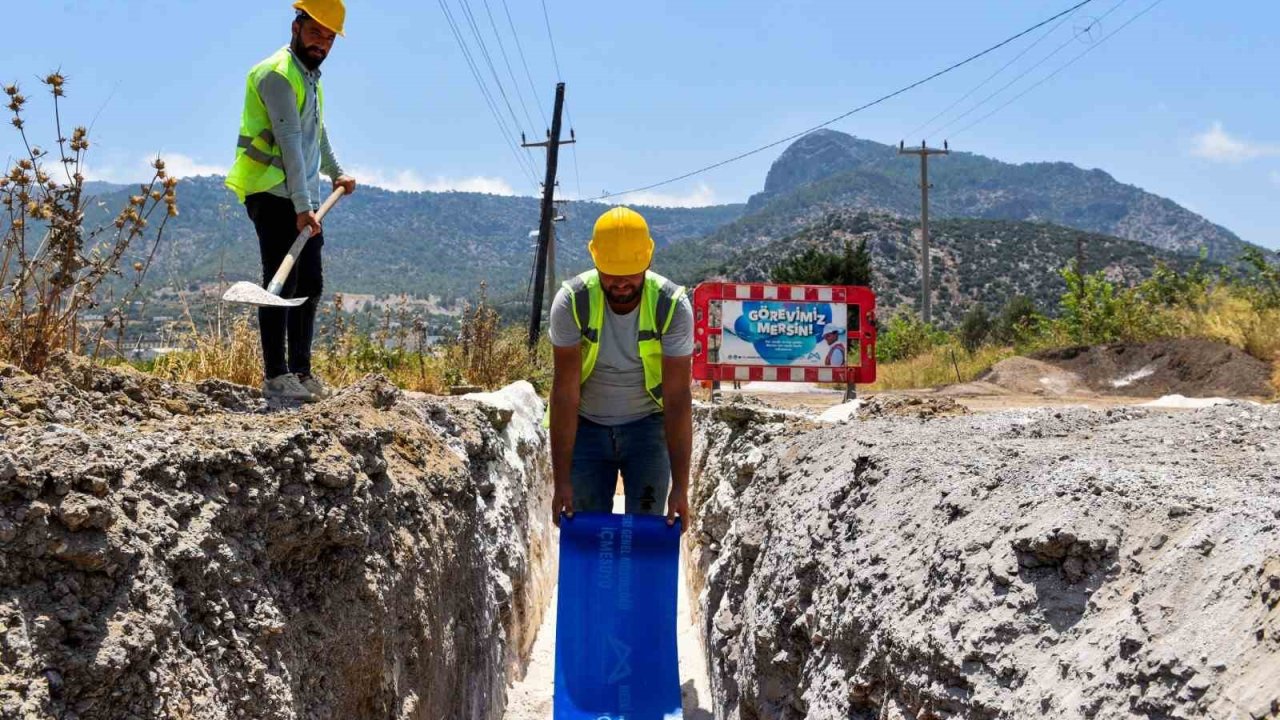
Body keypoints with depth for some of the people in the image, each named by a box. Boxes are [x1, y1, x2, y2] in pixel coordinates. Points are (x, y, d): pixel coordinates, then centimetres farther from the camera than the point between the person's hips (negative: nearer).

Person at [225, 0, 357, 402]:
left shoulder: (311, 76, 19)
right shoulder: (277, 74, -12)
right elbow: (290, 142, -21)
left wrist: (336, 173, 35)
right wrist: (301, 206, -27)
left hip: (304, 200, 9)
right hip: (275, 195, -9)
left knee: (310, 285, 9)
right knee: (281, 283, -10)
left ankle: (300, 372, 15)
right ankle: (275, 377, -8)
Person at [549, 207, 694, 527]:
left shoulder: (673, 306, -20)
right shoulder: (572, 302, -20)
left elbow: (678, 398, -21)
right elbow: (565, 392, -20)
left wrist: (680, 486, -24)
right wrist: (562, 481, -22)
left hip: (647, 425, 0)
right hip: (586, 426, 0)